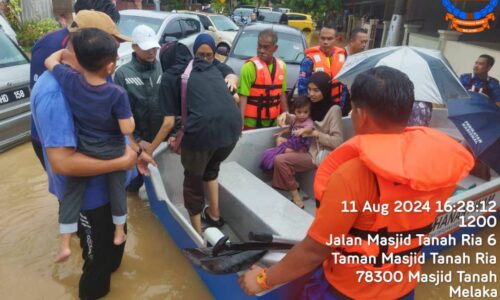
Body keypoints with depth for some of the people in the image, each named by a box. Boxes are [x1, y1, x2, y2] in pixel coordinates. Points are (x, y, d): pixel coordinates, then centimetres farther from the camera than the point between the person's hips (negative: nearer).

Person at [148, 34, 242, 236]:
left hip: (203, 129, -4)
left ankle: (197, 234, 33)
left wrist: (149, 151, 20)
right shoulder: (212, 66, 27)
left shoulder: (170, 76, 14)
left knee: (193, 179, 22)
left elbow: (169, 122, 8)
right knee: (211, 167, 34)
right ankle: (214, 214, 44)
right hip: (232, 125, 5)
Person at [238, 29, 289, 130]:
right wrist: (240, 121, -24)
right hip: (252, 122, -5)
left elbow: (282, 93, 12)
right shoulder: (250, 66, -13)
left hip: (274, 122, 5)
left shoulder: (281, 66, 5)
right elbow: (243, 96, -16)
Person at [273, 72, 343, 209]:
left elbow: (337, 142, -16)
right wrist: (286, 115, -2)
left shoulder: (334, 110, -14)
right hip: (311, 151, 8)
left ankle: (295, 196, -4)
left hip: (323, 156, -8)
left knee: (280, 160, -21)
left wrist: (314, 133, -21)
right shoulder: (313, 105, 8)